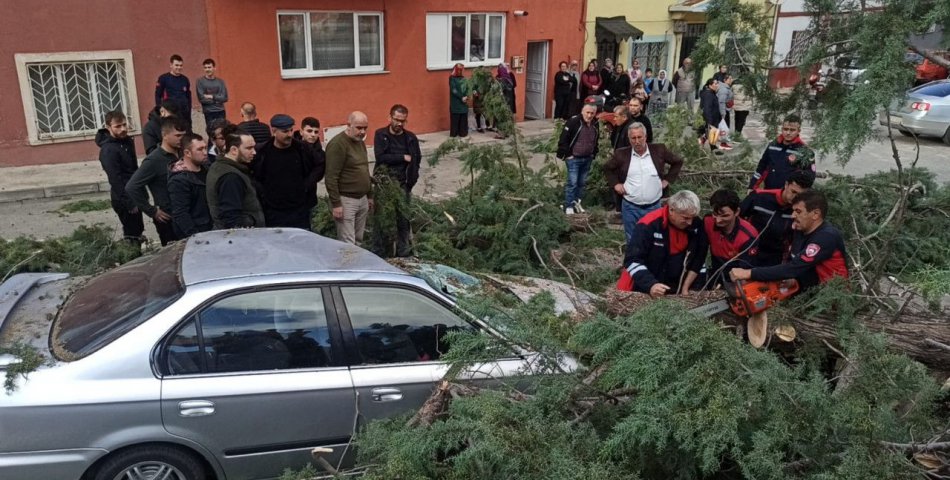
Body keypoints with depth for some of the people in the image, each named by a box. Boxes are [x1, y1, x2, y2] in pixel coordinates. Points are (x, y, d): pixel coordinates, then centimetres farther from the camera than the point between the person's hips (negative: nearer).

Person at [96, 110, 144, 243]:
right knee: (132, 235, -2)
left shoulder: (127, 140, 5)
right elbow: (116, 180, -23)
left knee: (137, 231, 19)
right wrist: (130, 203, -22)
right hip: (124, 200, -9)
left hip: (134, 195, 9)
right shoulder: (108, 150, -22)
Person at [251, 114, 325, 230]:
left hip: (300, 211, 1)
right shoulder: (260, 152, -6)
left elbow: (320, 166, 13)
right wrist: (261, 193, -5)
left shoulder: (303, 149, -1)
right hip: (272, 213, -1)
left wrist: (308, 184, 0)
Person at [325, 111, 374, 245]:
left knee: (359, 240, 11)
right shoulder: (337, 144, -14)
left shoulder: (360, 142, 13)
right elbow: (331, 177, -17)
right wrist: (336, 203, -19)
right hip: (345, 200, -8)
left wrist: (370, 195, 21)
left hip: (362, 199, 8)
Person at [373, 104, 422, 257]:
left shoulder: (410, 138, 5)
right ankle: (380, 255, 12)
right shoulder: (380, 135, -2)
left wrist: (411, 180, -3)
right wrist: (403, 158, -10)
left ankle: (404, 254, 19)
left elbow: (417, 160, 7)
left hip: (402, 184, 2)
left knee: (404, 219, 8)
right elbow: (380, 157, -14)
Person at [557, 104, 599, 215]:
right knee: (572, 182, -7)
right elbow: (563, 139, -13)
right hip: (574, 158, -6)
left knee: (582, 182, 12)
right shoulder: (573, 122, -16)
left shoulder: (595, 124, 4)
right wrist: (567, 154, -13)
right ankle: (568, 206, 2)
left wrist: (594, 154, 14)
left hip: (587, 159, 6)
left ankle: (577, 202, 24)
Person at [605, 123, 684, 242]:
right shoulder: (622, 154, -4)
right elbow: (607, 168, 13)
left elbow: (677, 162, 10)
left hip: (654, 206, 0)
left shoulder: (659, 150, -4)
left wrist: (667, 179, 3)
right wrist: (615, 184, 2)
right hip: (630, 207, 0)